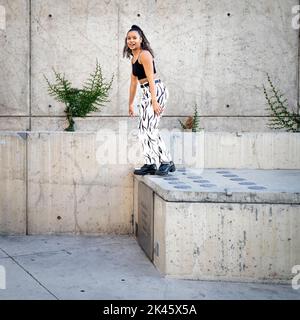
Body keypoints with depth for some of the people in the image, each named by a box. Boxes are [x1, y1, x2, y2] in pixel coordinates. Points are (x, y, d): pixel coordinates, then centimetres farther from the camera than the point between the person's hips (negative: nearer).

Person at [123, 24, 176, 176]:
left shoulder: (144, 54, -10)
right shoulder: (134, 58, 19)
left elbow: (150, 78, -18)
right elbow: (134, 82, 23)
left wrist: (154, 101, -24)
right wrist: (130, 103, 25)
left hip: (156, 91, -10)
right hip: (146, 93, 10)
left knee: (150, 128, -15)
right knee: (143, 129, 7)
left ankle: (167, 162, -8)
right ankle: (150, 164, 12)